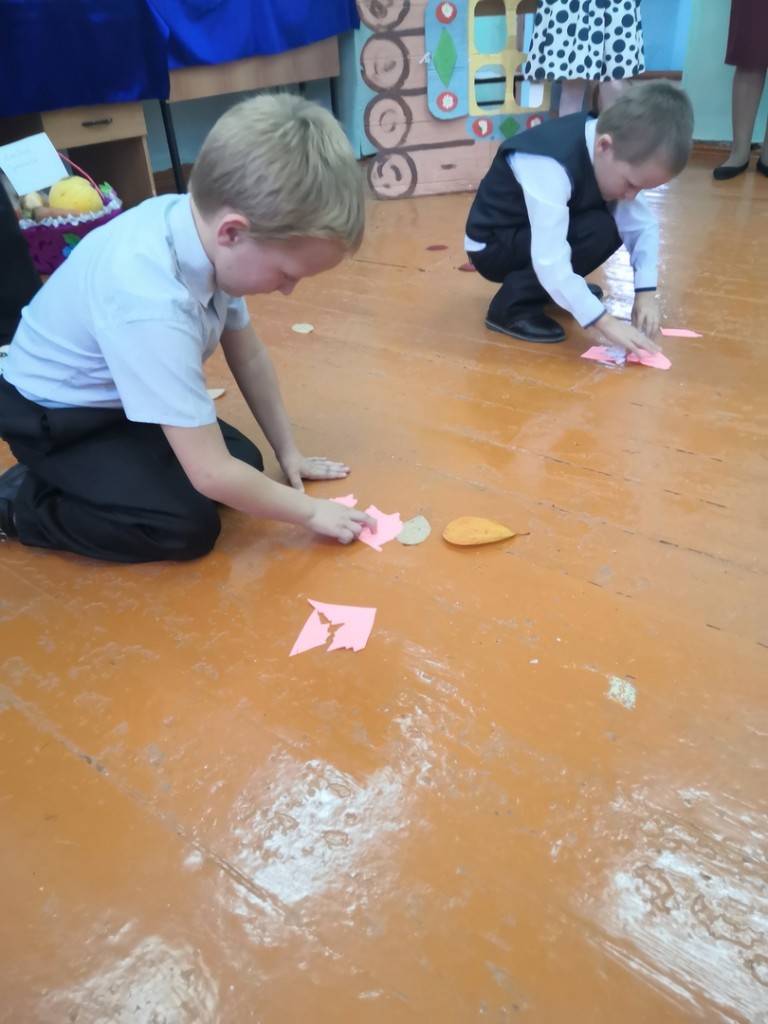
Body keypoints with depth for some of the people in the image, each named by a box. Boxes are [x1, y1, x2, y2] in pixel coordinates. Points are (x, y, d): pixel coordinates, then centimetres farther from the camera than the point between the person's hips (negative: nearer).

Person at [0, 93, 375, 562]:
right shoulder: (152, 305, -40)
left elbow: (249, 355, -2)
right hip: (54, 416, -7)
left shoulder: (204, 221, -17)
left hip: (119, 397, 8)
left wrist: (289, 452, 2)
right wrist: (310, 511, -21)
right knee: (189, 526, -19)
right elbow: (212, 475, -36)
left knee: (246, 462, -2)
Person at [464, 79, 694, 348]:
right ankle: (512, 306, -14)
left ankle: (562, 290, 14)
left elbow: (642, 226, -6)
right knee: (599, 230, -25)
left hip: (533, 232, 8)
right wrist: (603, 321, -39)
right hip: (493, 246, -8)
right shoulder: (550, 167, -35)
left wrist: (646, 292, -19)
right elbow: (549, 262, -40)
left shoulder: (612, 157, -11)